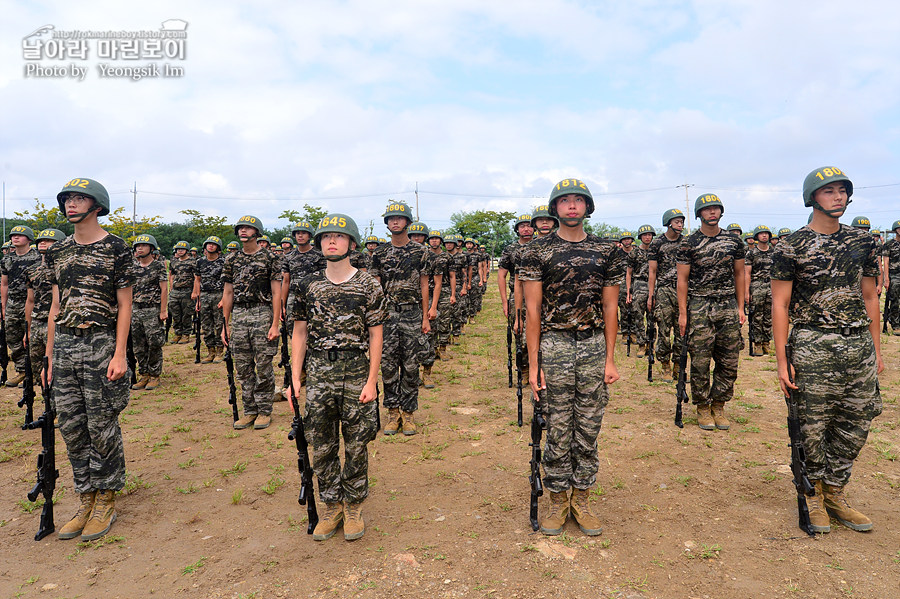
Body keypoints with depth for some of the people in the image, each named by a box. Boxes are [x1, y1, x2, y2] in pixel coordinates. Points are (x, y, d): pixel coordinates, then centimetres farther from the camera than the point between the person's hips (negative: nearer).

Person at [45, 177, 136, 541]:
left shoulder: (116, 248, -5)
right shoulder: (58, 251, 13)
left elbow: (124, 305, -6)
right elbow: (56, 306, 15)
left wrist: (119, 354, -14)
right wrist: (49, 356, 12)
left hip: (100, 344, -6)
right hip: (64, 346, 6)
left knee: (102, 427, 1)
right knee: (71, 427, 10)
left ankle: (106, 502, 16)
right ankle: (85, 500, 23)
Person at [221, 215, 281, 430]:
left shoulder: (269, 257, -2)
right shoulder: (231, 259, 11)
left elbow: (276, 292, -5)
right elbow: (228, 293, 13)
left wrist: (275, 324, -11)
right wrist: (225, 325, 10)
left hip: (262, 313, -4)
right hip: (238, 315, 5)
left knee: (264, 366, 0)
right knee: (243, 368, 9)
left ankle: (265, 411, 13)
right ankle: (249, 411, 20)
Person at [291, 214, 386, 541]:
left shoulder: (368, 285, -3)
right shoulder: (309, 285, 5)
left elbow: (376, 335, -3)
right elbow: (300, 333, 7)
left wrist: (371, 381, -8)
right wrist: (295, 379, 2)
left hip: (356, 375, -2)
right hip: (318, 376, 3)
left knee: (356, 446, 8)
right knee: (322, 447, 10)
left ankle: (353, 506, 27)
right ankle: (332, 507, 28)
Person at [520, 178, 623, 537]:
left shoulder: (606, 252, 7)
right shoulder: (538, 251, -1)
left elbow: (610, 308, 8)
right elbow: (533, 310, -3)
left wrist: (610, 359, 3)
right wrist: (533, 365, -7)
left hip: (594, 346, 3)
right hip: (554, 345, -2)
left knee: (589, 428, 9)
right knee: (557, 429, 5)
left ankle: (581, 498, 25)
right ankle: (557, 501, 21)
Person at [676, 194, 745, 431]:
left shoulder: (734, 240, 9)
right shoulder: (688, 243, -1)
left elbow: (739, 274, 14)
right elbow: (683, 279, -2)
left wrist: (740, 307, 8)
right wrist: (682, 313, -7)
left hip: (728, 305, 3)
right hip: (699, 306, -3)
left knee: (729, 361, 5)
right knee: (700, 361, 0)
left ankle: (718, 406, 20)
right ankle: (702, 408, 14)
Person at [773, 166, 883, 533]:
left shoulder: (863, 242, 10)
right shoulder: (791, 247, -6)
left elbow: (869, 298, 15)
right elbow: (780, 304, -7)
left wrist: (876, 350, 12)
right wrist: (782, 361, -11)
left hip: (859, 347, 5)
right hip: (813, 348, -5)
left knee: (854, 428, 11)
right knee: (812, 428, 2)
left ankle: (834, 493, 28)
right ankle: (813, 495, 22)